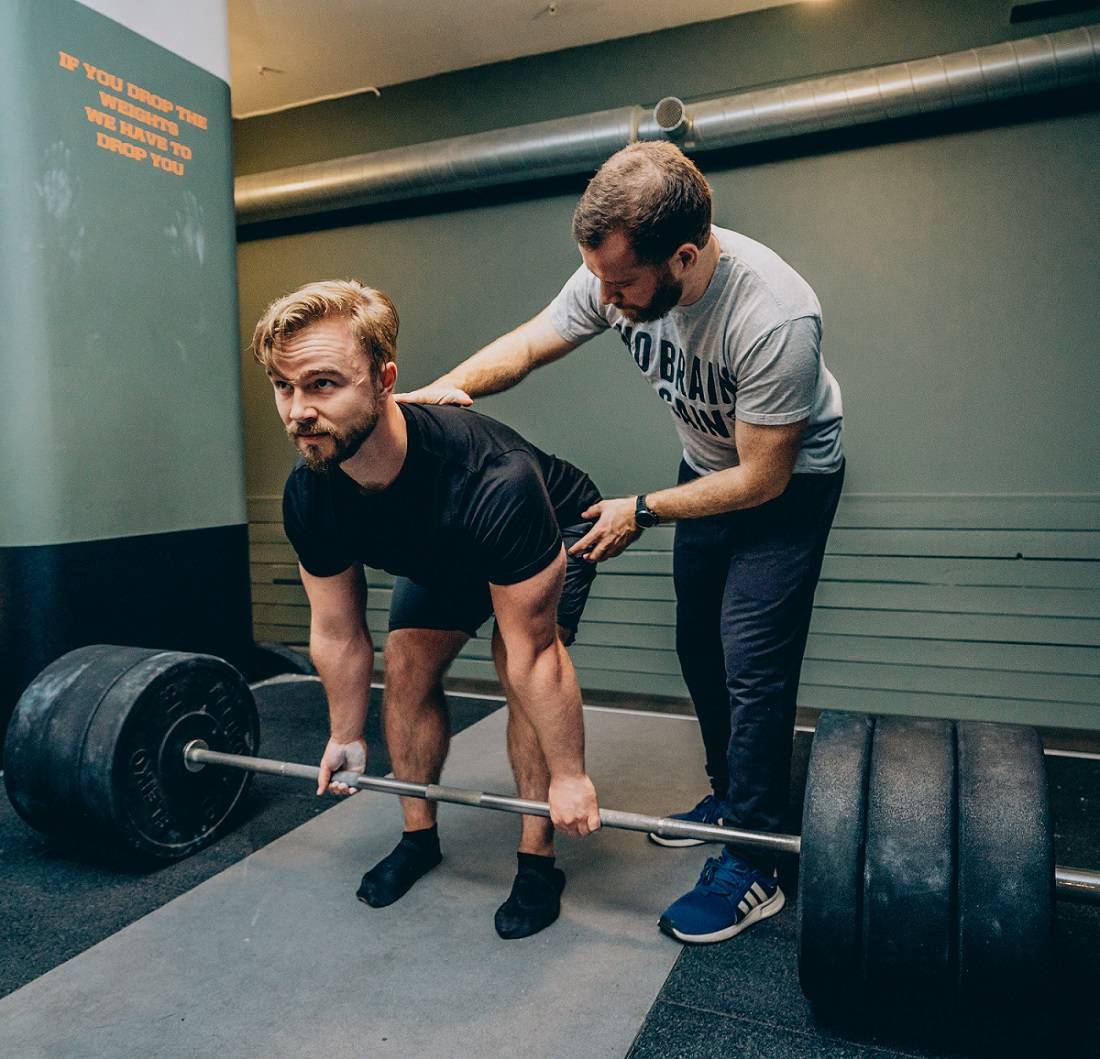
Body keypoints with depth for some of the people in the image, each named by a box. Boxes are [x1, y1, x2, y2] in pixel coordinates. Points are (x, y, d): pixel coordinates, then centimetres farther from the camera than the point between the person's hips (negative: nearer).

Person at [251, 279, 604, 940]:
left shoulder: (493, 483, -45)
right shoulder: (310, 497, -27)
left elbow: (532, 651, -36)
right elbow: (338, 633, -10)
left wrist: (567, 775, -26)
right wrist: (347, 737, 1)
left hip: (558, 531, -5)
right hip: (442, 555, 5)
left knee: (521, 662, -22)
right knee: (408, 666, -4)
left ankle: (538, 863, -4)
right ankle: (419, 838, 18)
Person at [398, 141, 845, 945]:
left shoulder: (772, 318, -38)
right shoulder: (615, 275, -20)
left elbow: (762, 478, -29)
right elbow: (528, 345, -7)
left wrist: (641, 512, -20)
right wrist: (446, 388, -26)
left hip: (787, 479, -6)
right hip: (709, 465, 7)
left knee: (751, 662, -11)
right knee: (699, 648, 13)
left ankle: (754, 867, 4)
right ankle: (730, 798, 33)